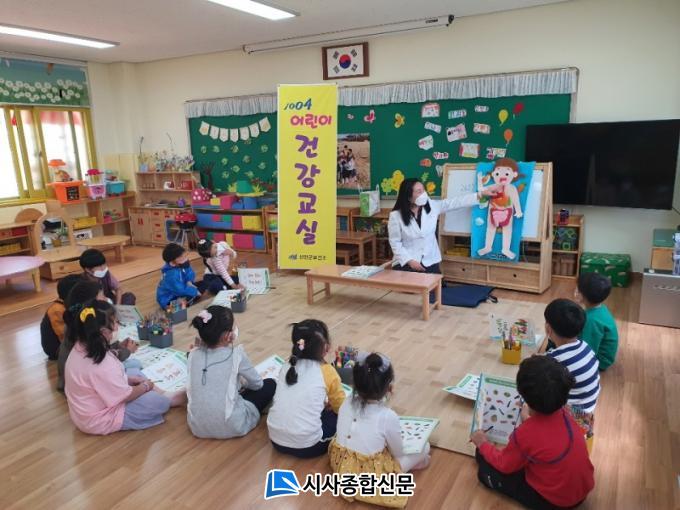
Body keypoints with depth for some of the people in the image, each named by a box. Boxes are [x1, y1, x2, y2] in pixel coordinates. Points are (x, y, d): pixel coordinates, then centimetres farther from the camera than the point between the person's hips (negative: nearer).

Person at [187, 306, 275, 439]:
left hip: (197, 427, 5)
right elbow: (257, 383, 2)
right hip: (230, 428, -5)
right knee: (270, 384, 12)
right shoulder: (236, 355, -14)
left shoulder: (194, 354, -3)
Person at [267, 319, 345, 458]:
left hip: (276, 440, 4)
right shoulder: (327, 371, -7)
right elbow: (341, 407, 8)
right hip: (306, 447, -4)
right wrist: (328, 405, 28)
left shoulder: (287, 366, 5)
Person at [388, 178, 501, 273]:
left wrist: (482, 193, -7)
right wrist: (409, 261, -17)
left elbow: (456, 202, -2)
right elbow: (395, 243, -9)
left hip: (430, 263, 3)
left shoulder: (431, 206, -2)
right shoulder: (396, 216, -12)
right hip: (406, 264, -3)